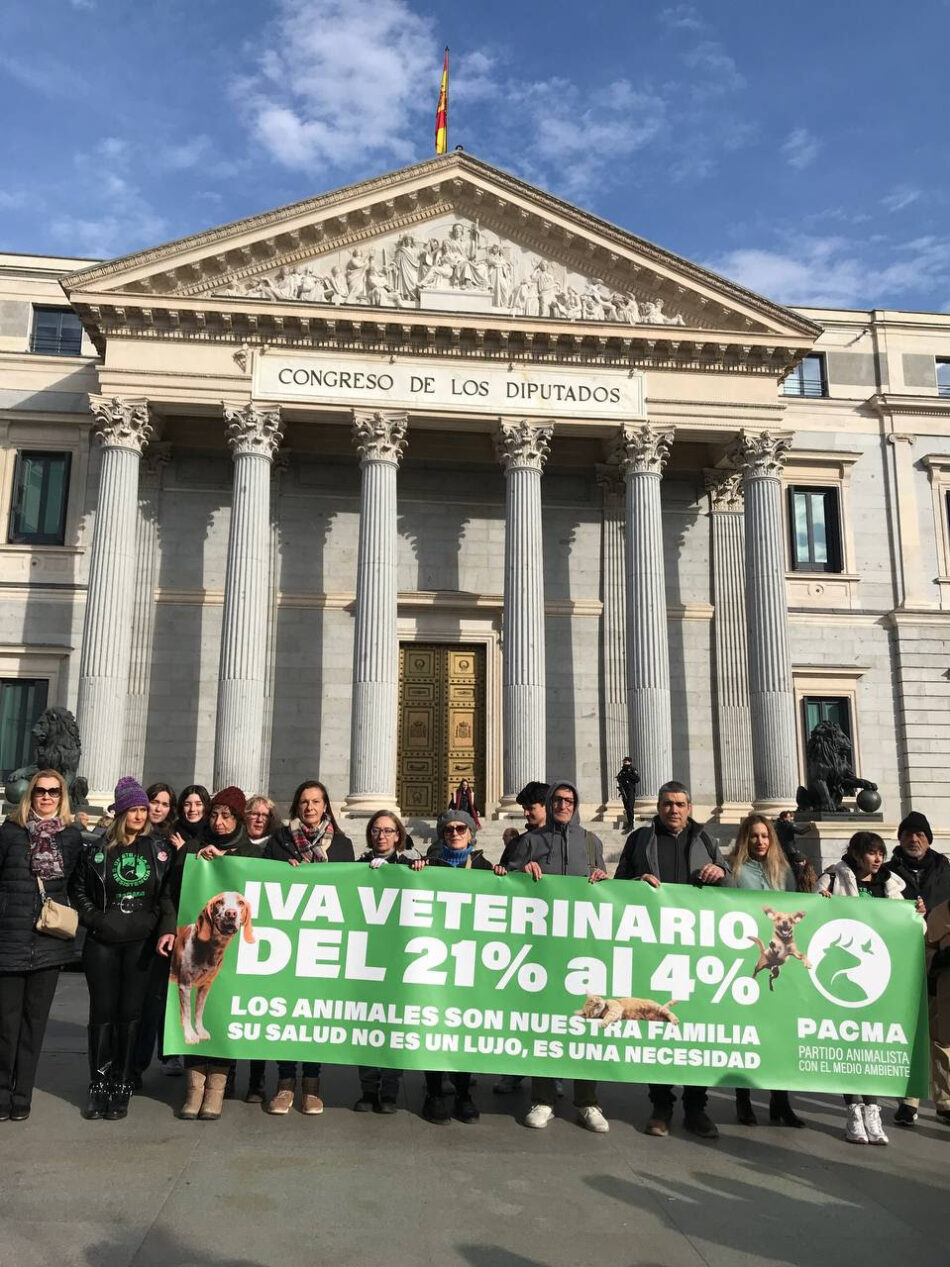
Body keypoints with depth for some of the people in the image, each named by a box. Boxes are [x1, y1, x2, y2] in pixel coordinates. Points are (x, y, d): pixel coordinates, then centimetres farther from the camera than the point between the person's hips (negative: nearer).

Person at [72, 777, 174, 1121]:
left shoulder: (159, 848, 4)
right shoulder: (98, 849, 4)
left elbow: (170, 893, 7)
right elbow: (79, 888, 12)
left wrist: (161, 924, -4)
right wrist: (93, 918, 1)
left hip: (141, 942, 0)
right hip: (102, 942, 1)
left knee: (131, 1013, 3)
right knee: (102, 1012, 4)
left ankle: (122, 1089, 12)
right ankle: (99, 1088, 13)